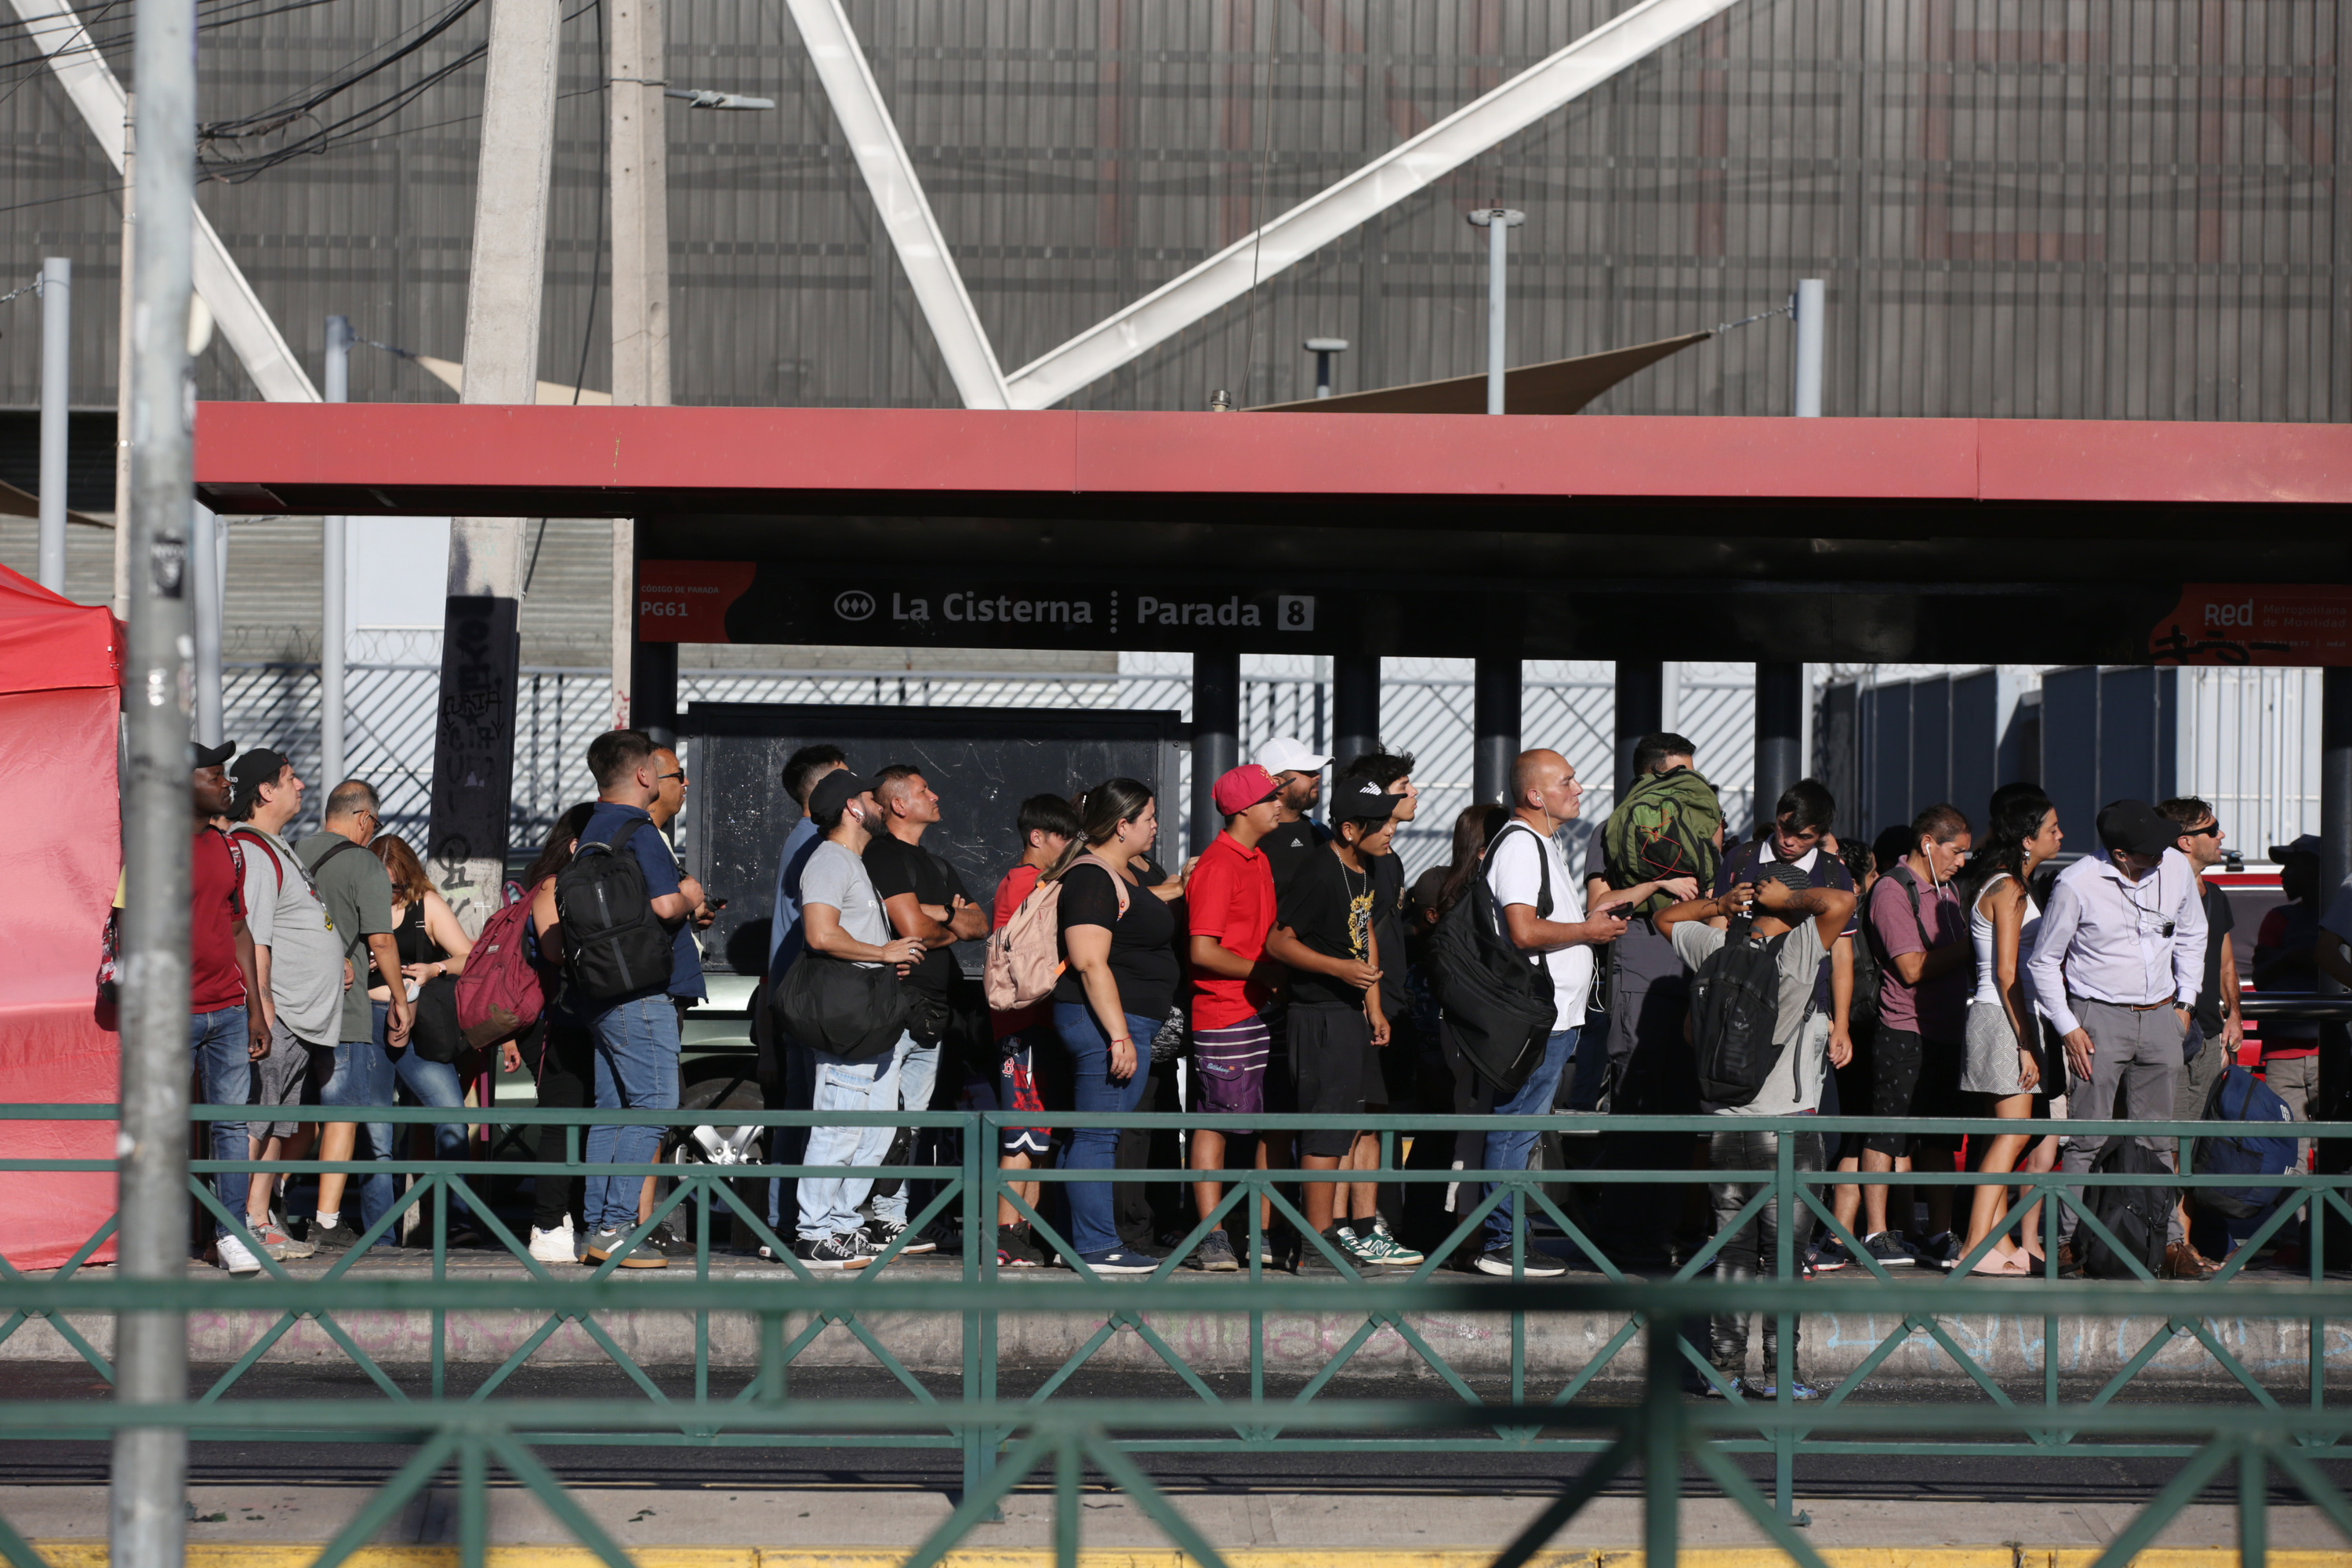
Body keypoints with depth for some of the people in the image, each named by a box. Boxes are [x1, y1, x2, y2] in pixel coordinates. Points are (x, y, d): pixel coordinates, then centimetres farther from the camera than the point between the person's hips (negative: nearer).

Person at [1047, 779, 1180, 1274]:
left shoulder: (1123, 873, 17)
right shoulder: (1092, 877, -15)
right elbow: (1091, 963, -22)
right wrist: (1119, 1035, -24)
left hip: (1122, 1022, 11)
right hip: (1105, 1023, -11)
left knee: (1088, 1135, 13)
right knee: (1098, 1135, -8)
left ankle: (1084, 1242, 17)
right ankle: (1097, 1248, -7)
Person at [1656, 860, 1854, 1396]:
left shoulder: (1719, 947, 5)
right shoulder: (1798, 948, -10)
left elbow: (1667, 919, 22)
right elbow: (1840, 901, -22)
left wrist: (1719, 904, 12)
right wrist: (1787, 897, -8)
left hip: (1724, 1125, 5)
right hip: (1786, 1126, -5)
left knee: (1732, 1249, 9)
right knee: (1783, 1252, 0)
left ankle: (1724, 1366, 7)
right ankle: (1779, 1372, -1)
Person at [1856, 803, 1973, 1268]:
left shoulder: (1944, 889, 18)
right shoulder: (1892, 890, -10)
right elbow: (1913, 968, -16)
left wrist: (1975, 944, 6)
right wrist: (1969, 946, -12)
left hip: (1946, 1030, 8)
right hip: (1904, 1033, -8)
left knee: (1941, 1140, 9)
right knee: (1886, 1136, -3)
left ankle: (1941, 1235, 13)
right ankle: (1877, 1233, 1)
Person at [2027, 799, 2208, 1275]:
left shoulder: (2176, 868, -1)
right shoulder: (2076, 884, -14)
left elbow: (2191, 936, 18)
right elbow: (2044, 962, -3)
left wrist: (2185, 1002, 13)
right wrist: (2068, 1029, -6)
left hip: (2160, 1017, 4)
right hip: (2100, 1019, -4)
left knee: (2155, 1140, 7)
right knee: (2089, 1140, -6)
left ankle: (2168, 1240, 9)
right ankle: (2067, 1241, -3)